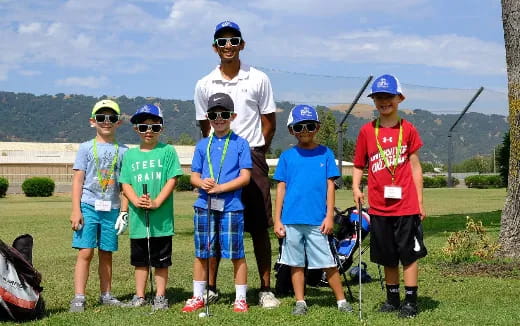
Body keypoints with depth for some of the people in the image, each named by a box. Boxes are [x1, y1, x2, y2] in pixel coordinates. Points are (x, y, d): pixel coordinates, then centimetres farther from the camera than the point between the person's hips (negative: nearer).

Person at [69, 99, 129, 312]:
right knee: (85, 252, -7)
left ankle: (106, 295, 19)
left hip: (111, 209, 2)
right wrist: (76, 210, -7)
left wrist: (124, 211, 2)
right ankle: (79, 297, -6)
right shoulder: (86, 148, 3)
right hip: (89, 206, -2)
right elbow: (78, 180, 0)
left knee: (106, 253, 10)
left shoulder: (122, 151, 9)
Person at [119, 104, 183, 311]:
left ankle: (160, 296, 16)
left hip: (161, 218, -3)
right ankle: (139, 296, 23)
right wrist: (136, 200, -14)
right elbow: (125, 184, 5)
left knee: (161, 260, 6)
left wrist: (156, 202, -18)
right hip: (138, 218, 3)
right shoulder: (130, 155, 9)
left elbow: (172, 180, -7)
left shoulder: (167, 151, 0)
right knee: (140, 260, 13)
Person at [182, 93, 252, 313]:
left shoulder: (240, 144, 1)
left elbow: (245, 177, -5)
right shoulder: (202, 145, 12)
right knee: (201, 253, 10)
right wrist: (203, 183, -12)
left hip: (231, 206, -4)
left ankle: (240, 298, 10)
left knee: (236, 254, -1)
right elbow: (194, 176, 11)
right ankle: (198, 297, 21)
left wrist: (219, 188, -14)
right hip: (204, 205, 4)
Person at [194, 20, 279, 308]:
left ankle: (265, 289, 8)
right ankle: (211, 287, 14)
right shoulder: (204, 85, 6)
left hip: (252, 158, -1)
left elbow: (269, 123, 5)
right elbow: (206, 128, 12)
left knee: (259, 226, 1)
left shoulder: (258, 79, 2)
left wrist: (255, 154, 1)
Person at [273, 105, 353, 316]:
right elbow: (281, 188, 7)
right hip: (291, 221, 2)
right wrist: (277, 220, 2)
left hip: (317, 220, -1)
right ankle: (300, 302, 18)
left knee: (328, 263, 0)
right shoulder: (287, 156, 7)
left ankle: (341, 300, 11)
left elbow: (330, 186, 3)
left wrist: (329, 216, -4)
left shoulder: (325, 154, 5)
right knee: (296, 264, 8)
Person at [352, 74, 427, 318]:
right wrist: (356, 188, -7)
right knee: (388, 257, 13)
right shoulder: (367, 131, 4)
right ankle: (392, 299, 25)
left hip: (406, 205, -2)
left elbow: (415, 166, 4)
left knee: (409, 254, 0)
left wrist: (420, 201, 2)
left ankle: (411, 302, 7)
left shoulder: (408, 129, 1)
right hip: (379, 207, 2)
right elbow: (359, 165, 11)